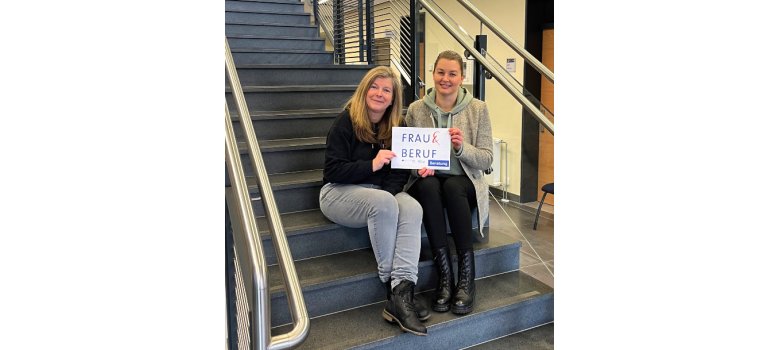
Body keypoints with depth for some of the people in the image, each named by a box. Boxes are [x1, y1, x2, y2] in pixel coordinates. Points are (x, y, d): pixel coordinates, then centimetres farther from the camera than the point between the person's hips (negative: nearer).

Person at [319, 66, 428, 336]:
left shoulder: (397, 126, 6)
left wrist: (390, 192, -18)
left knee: (412, 208, -28)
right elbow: (332, 171, -14)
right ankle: (393, 285, -23)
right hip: (339, 192, -4)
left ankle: (402, 292, -38)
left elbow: (400, 171, 3)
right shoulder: (347, 121, -8)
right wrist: (372, 165, -25)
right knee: (384, 204, -35)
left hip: (382, 193, 5)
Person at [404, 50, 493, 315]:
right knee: (428, 186, -35)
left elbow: (486, 159, -1)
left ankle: (466, 278, -29)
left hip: (464, 182, -1)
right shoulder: (416, 109, 4)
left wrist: (463, 147, -20)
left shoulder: (478, 109, 1)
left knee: (452, 187, -36)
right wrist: (420, 165, -14)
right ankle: (445, 276, -30)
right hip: (427, 181, 1)